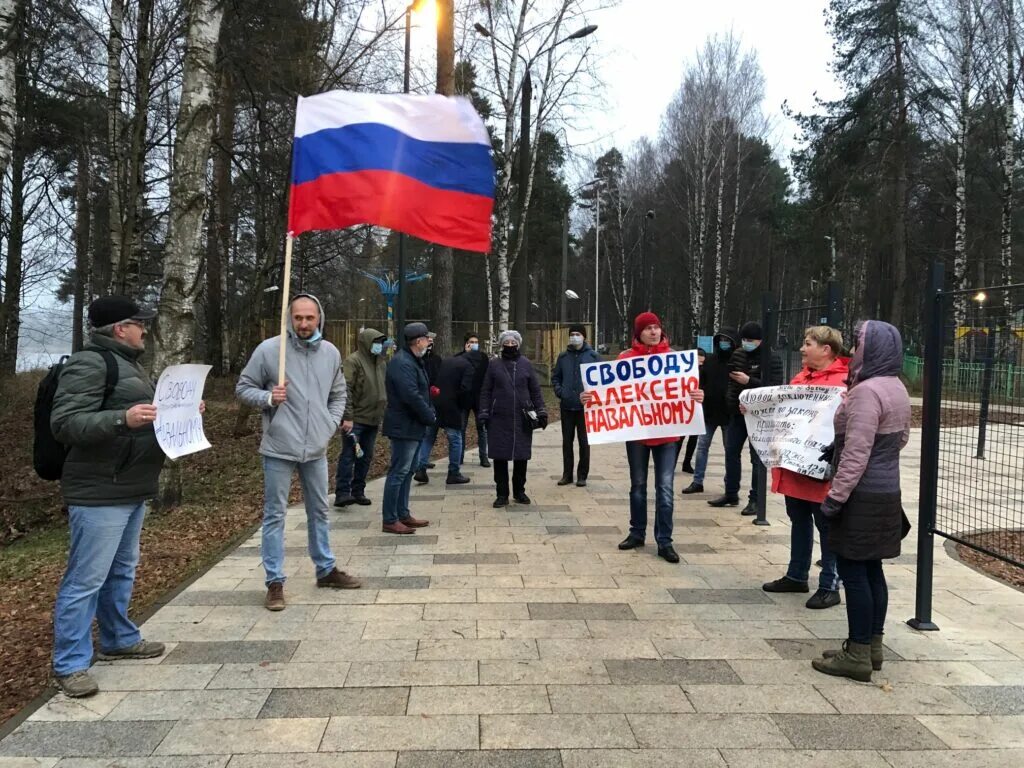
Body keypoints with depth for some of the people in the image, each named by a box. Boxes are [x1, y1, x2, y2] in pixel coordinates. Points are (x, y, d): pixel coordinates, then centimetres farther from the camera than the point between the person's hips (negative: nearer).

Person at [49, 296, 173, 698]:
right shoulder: (88, 364, -14)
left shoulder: (128, 363, 18)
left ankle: (118, 639, 34)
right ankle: (69, 664, 6)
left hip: (131, 490, 10)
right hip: (99, 493, -10)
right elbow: (65, 423, -21)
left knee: (122, 571, 20)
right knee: (86, 579, -3)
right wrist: (123, 419, -33)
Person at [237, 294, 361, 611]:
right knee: (275, 515, 2)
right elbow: (243, 388, -2)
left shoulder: (331, 353, 3)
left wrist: (331, 425, 2)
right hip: (279, 448, -4)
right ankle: (275, 582, 12)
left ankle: (326, 570, 32)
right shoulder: (269, 349, -10)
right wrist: (268, 398, -20)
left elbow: (338, 394, 15)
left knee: (319, 511, 17)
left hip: (316, 448, 4)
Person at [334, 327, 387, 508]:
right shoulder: (353, 360, -9)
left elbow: (385, 390, 20)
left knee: (366, 457, 11)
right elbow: (346, 390, -15)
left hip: (373, 419, 7)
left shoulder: (381, 363, 12)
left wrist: (383, 414, 14)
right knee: (348, 456, -5)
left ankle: (358, 491, 20)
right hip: (355, 419, -7)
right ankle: (342, 493, -3)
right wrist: (347, 417, -20)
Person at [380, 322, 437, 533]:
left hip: (413, 426, 11)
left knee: (407, 471, 16)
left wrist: (430, 413, 4)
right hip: (404, 426, -11)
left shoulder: (413, 361, 15)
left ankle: (403, 515, 25)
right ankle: (390, 520, 1)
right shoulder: (402, 363, -19)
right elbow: (411, 396, -26)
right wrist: (430, 417, -16)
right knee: (398, 472, -5)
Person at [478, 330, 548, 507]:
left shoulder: (526, 364, 7)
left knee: (521, 456, 6)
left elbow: (535, 391, 8)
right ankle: (502, 494, 12)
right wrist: (484, 414, -3)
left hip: (522, 419, 1)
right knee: (500, 456, 1)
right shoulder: (494, 364, 4)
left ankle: (519, 491, 22)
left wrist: (541, 412, 2)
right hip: (499, 419, -1)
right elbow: (486, 391, 4)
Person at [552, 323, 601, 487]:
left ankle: (582, 475, 12)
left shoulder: (593, 356, 0)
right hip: (566, 406, 3)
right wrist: (559, 392, -2)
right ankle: (567, 474, 17)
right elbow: (555, 377, 14)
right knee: (567, 441, 9)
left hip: (585, 406, -3)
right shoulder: (563, 357, 8)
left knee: (584, 441, 4)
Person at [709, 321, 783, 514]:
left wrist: (749, 381, -25)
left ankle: (755, 500, 6)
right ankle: (731, 494, 24)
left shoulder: (772, 358, -12)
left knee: (757, 458, -1)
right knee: (731, 453, 12)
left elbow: (776, 387, -20)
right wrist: (729, 399, 4)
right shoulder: (737, 354, 7)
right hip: (737, 413, 7)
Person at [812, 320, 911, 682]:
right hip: (887, 492, 10)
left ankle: (858, 655, 4)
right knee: (871, 569, 15)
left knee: (853, 571, -2)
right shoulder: (897, 388, 10)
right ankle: (872, 646, 23)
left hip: (862, 496, -10)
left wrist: (836, 496, -21)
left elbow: (856, 453, -24)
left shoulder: (866, 391, -20)